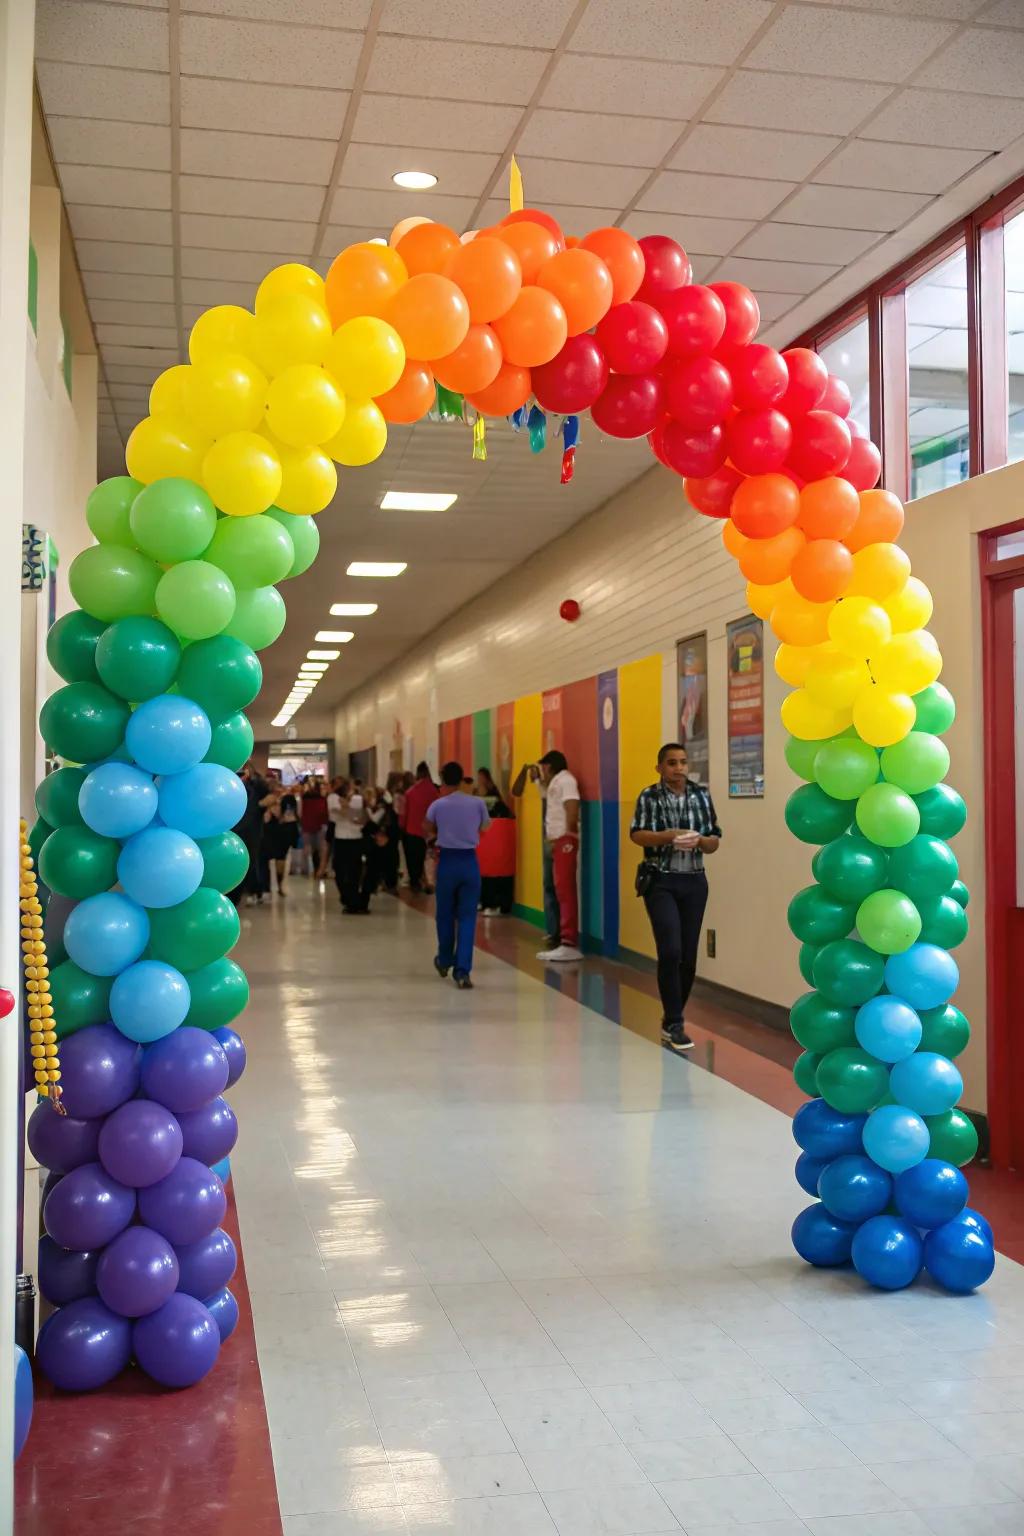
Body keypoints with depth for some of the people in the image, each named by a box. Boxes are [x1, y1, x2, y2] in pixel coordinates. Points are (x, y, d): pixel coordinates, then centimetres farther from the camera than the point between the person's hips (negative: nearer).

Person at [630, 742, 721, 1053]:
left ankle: (672, 1019, 23)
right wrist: (669, 835, -28)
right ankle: (674, 1024, -3)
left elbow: (715, 841, 7)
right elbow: (636, 835, -14)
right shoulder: (649, 796, -3)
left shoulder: (701, 796, 6)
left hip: (694, 882, 4)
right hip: (661, 882, -4)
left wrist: (699, 840, -14)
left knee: (689, 956, 7)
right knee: (671, 951, -13)